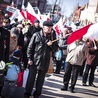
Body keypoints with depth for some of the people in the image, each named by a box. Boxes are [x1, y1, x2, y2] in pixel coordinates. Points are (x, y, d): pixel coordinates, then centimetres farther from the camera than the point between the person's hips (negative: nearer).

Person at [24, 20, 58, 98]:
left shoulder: (52, 37, 5)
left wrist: (51, 45, -12)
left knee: (41, 79, 10)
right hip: (35, 60, -3)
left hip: (45, 62, 3)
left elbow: (56, 48, 9)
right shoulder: (36, 35, -3)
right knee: (31, 78, 0)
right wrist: (29, 59, -7)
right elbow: (30, 47, -1)